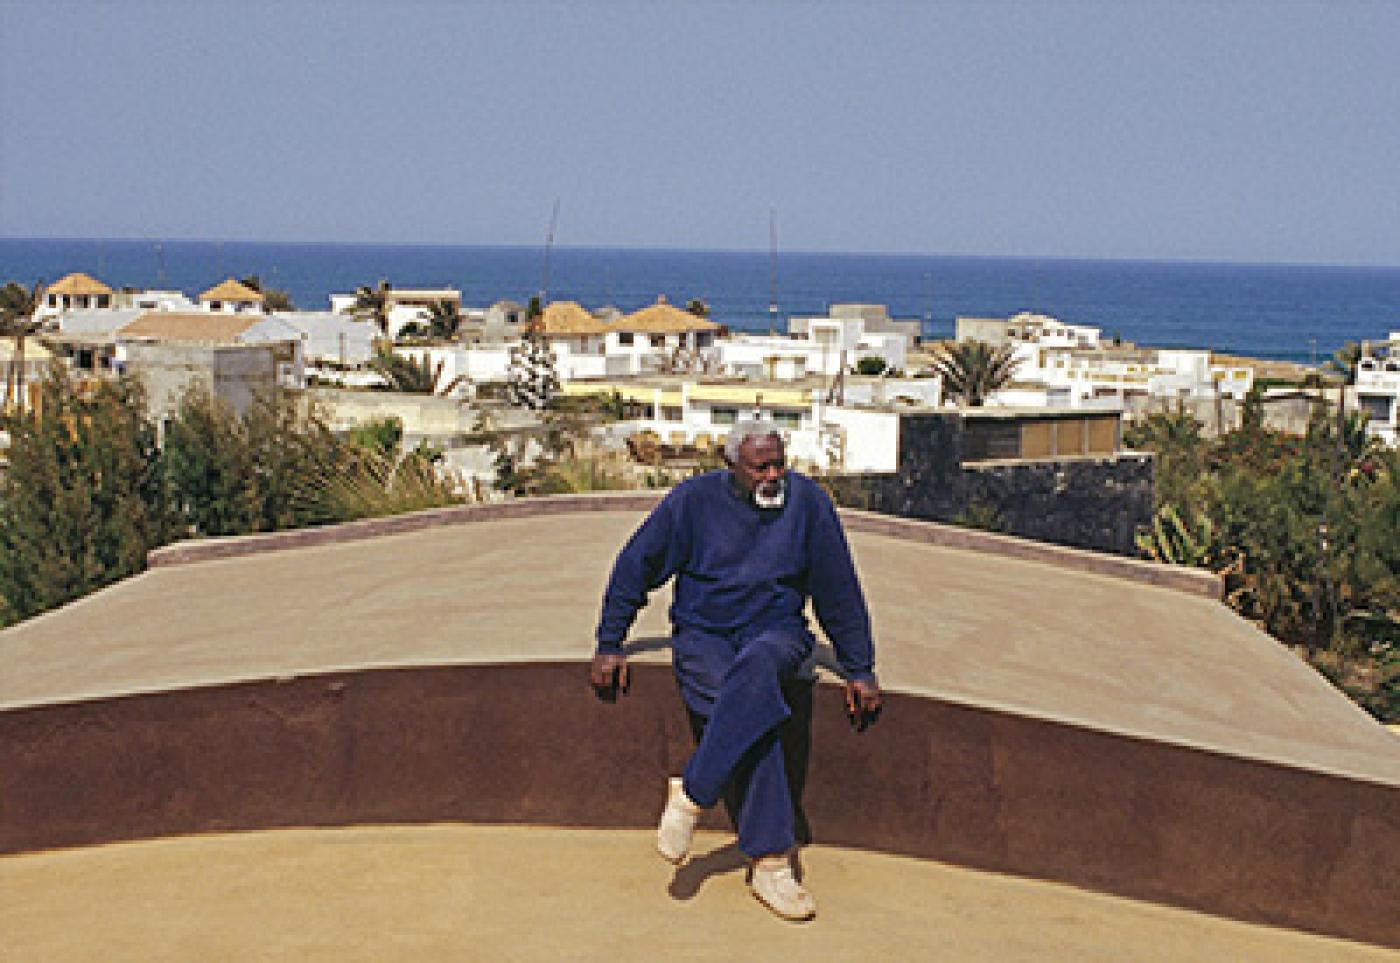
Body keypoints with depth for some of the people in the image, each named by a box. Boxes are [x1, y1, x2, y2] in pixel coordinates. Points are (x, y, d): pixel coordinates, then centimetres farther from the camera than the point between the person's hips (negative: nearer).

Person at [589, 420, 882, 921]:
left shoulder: (808, 501, -2)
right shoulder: (693, 499, -6)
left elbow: (838, 588, 5)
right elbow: (635, 567, 4)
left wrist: (859, 669, 6)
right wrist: (609, 646, 4)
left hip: (776, 632, 1)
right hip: (704, 633, 0)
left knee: (755, 669, -38)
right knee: (755, 709, -32)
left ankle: (692, 793, -30)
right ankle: (769, 863, -27)